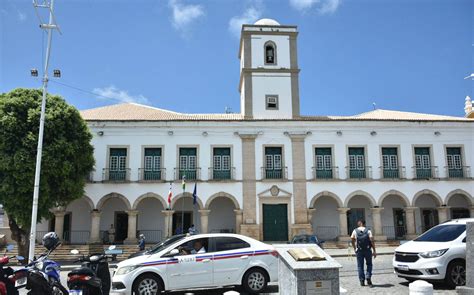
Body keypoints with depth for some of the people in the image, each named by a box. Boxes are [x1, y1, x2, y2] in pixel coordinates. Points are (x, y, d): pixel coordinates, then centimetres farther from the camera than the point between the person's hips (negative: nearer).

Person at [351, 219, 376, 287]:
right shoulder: (368, 231, -1)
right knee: (369, 264, 15)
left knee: (360, 266, 8)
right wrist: (374, 251, -5)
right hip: (367, 250, 0)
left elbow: (352, 239, -6)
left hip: (359, 251, 1)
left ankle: (362, 281, 9)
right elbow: (372, 240, -8)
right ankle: (368, 277, -3)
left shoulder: (355, 231, 1)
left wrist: (354, 248, 7)